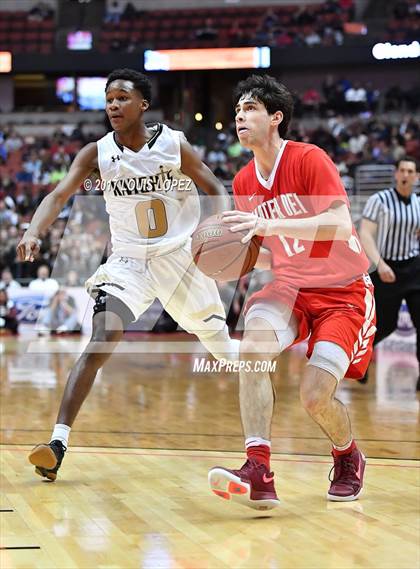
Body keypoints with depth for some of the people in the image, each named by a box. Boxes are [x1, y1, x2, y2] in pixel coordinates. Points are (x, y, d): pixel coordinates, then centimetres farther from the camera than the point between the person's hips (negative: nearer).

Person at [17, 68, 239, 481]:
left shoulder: (174, 145, -8)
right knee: (100, 343, -22)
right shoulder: (97, 153, -7)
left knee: (222, 347, 12)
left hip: (181, 257, 0)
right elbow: (59, 195, -19)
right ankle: (58, 443, -26)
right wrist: (33, 232, -39)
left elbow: (217, 193, -1)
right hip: (128, 261, 0)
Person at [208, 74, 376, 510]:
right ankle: (258, 474, -31)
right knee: (252, 348, -27)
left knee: (315, 395, -17)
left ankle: (348, 459, 19)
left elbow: (340, 225, -28)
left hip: (342, 290, -5)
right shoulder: (243, 181, 5)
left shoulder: (309, 159, -15)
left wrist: (267, 224, -34)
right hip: (291, 285, 5)